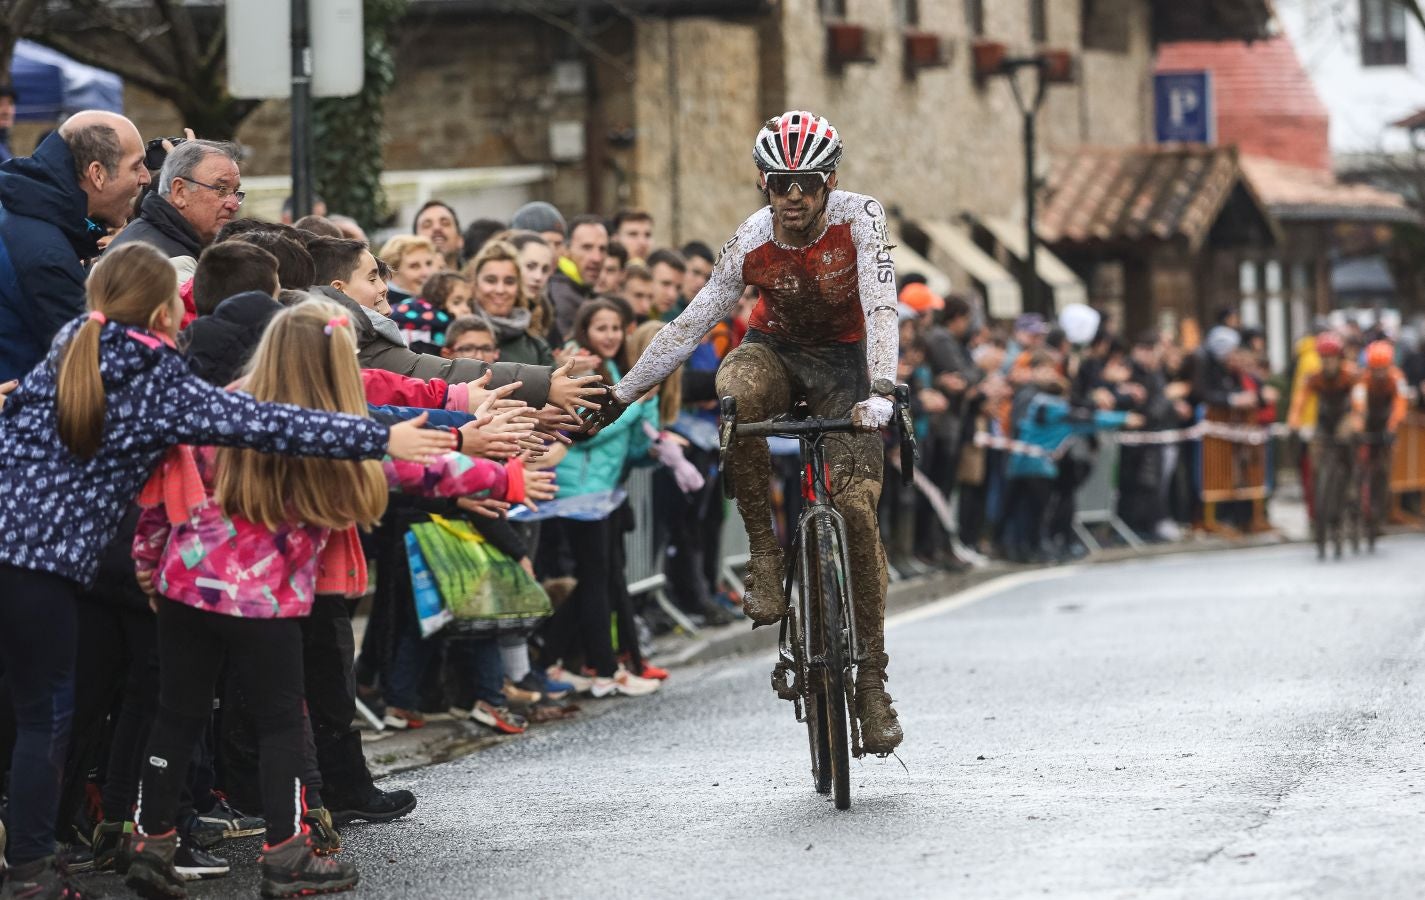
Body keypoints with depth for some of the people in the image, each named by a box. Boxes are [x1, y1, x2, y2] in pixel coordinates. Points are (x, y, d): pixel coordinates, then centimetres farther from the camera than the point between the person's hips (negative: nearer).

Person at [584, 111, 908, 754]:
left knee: (856, 509, -15)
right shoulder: (751, 242, -18)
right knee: (737, 392, -37)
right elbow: (690, 324, -14)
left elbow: (881, 309, -33)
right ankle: (764, 553, -25)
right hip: (776, 349, 1)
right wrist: (619, 396, -16)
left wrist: (882, 391, -49)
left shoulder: (859, 218, -23)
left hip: (842, 363, -1)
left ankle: (872, 682, -6)